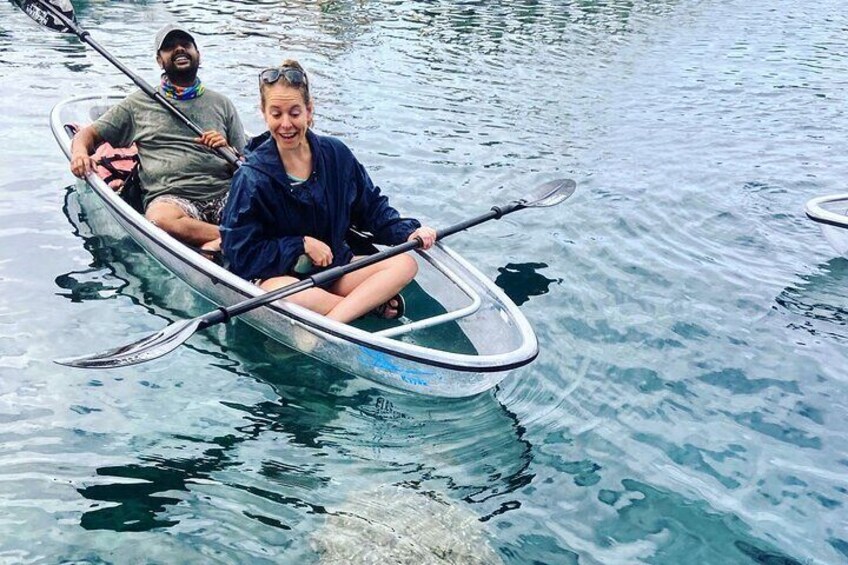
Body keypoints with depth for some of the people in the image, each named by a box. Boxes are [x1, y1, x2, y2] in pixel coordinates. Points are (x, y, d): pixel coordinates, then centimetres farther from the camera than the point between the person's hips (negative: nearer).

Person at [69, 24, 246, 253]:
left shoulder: (221, 104, 22)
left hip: (224, 193, 1)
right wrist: (80, 152, -2)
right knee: (161, 219, -39)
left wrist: (228, 151, -3)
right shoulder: (139, 103, 20)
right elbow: (90, 133, 21)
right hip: (169, 196, -1)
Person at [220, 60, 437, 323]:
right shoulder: (252, 177, -12)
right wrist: (302, 244, -16)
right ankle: (373, 303, -18)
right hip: (277, 274, -5)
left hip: (334, 267, 5)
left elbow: (372, 207, 10)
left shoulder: (336, 154, 0)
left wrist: (408, 232, -6)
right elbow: (240, 253, -12)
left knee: (406, 264, -14)